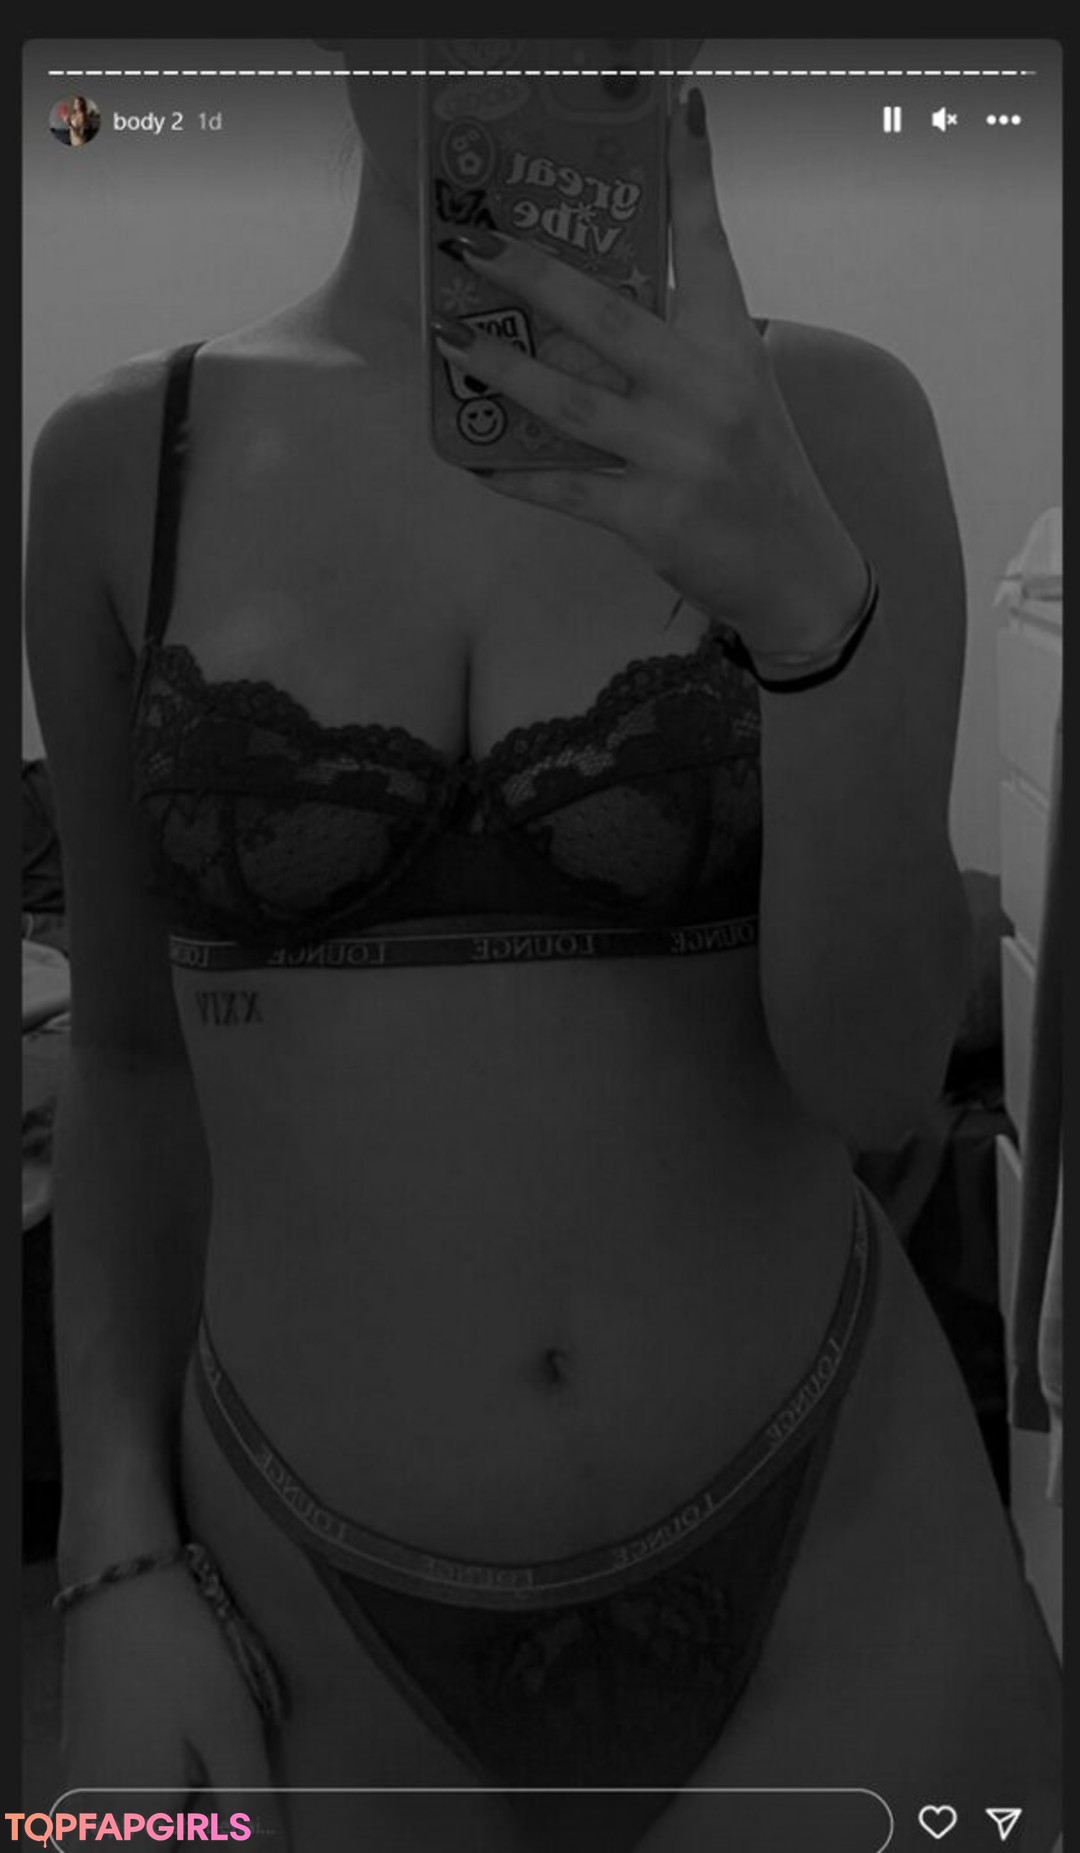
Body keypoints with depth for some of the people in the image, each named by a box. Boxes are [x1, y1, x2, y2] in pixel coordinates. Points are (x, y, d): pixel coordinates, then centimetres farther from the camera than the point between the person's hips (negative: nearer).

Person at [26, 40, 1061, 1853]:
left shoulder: (834, 419, -6)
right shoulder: (121, 460, -3)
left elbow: (877, 1068, -12)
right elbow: (131, 1057, 3)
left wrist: (808, 589, -28)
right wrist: (115, 1565, -2)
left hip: (839, 1559, 0)